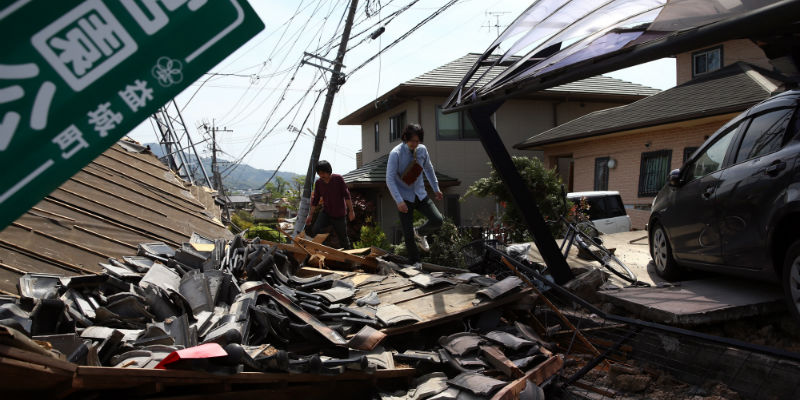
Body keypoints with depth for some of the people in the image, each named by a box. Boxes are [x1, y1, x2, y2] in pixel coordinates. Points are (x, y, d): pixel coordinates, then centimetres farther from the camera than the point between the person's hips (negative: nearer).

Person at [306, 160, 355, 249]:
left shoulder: (338, 178, -12)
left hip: (340, 215, -2)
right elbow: (315, 200, 6)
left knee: (343, 237, 6)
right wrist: (310, 215, 4)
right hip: (326, 212, 3)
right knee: (315, 230, -19)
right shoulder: (318, 183, -2)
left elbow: (346, 195, -9)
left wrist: (351, 211, -11)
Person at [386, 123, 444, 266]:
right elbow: (390, 179, -19)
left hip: (420, 194, 4)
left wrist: (436, 188, 19)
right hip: (404, 197, -4)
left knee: (437, 220, -12)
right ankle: (415, 263, 15)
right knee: (408, 233, -3)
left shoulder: (422, 150, -2)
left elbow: (429, 169, 17)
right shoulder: (396, 153, -16)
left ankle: (420, 233, 20)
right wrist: (399, 201, -27)